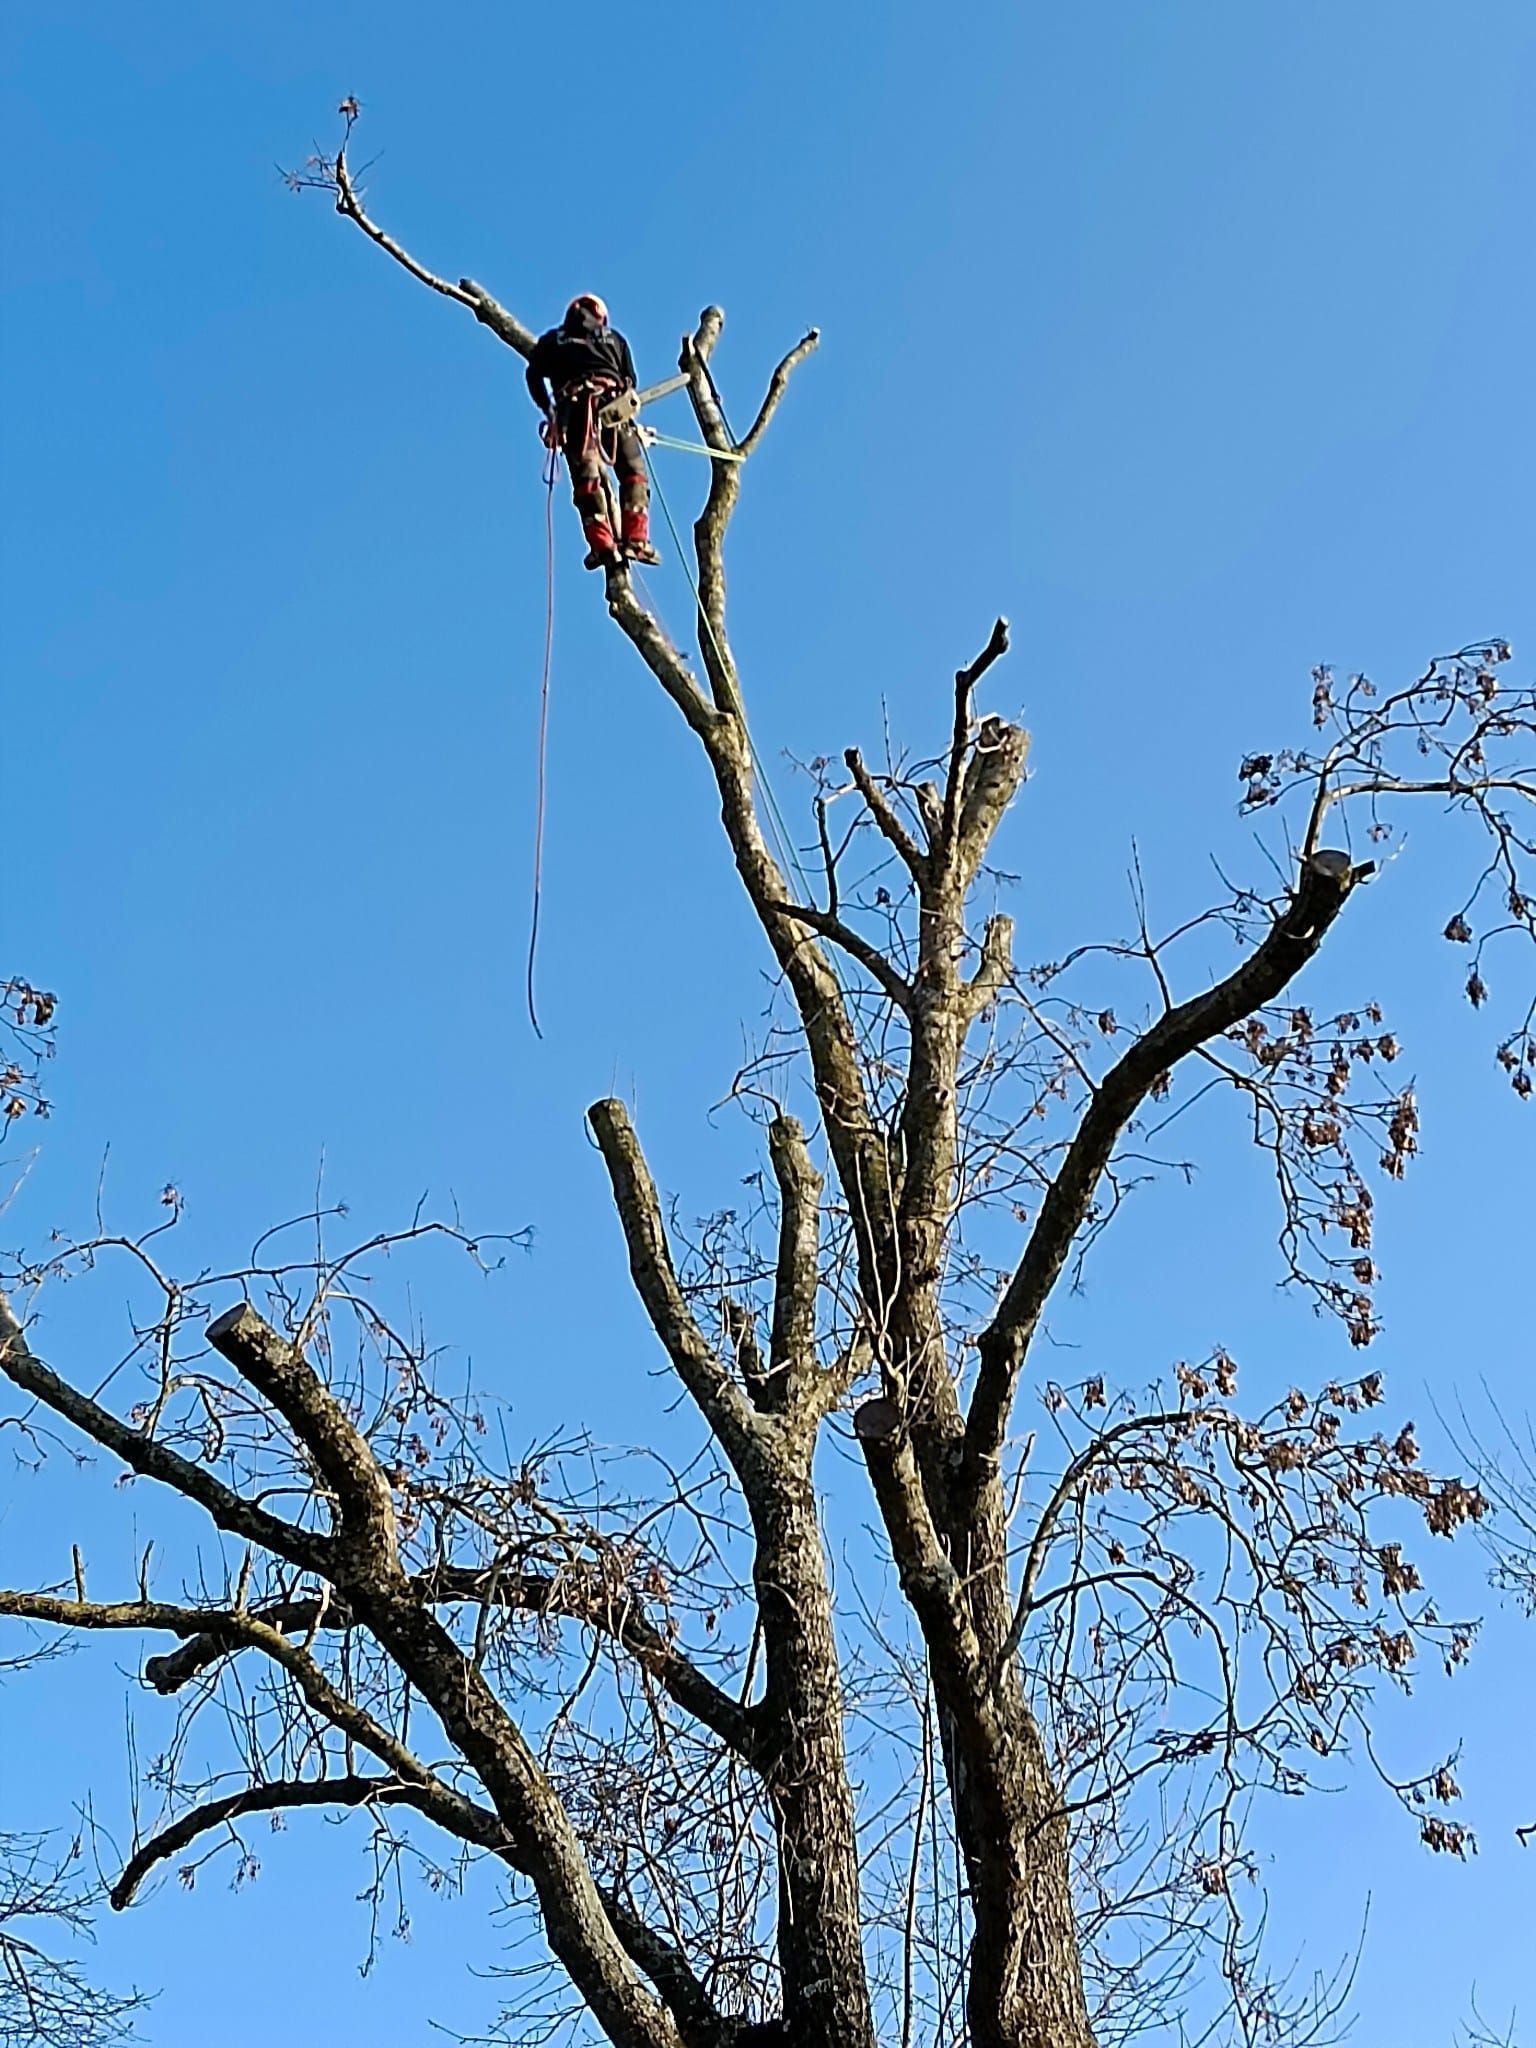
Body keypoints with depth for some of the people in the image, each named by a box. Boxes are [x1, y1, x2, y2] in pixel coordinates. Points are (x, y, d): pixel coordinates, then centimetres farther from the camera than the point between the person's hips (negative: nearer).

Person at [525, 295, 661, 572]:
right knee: (633, 472, 7)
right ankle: (636, 541, -7)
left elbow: (534, 375, 11)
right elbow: (630, 381, 20)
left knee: (586, 477, -6)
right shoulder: (614, 338, 27)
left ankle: (603, 545, -20)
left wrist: (550, 413, 14)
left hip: (574, 407, 0)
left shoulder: (552, 341, 25)